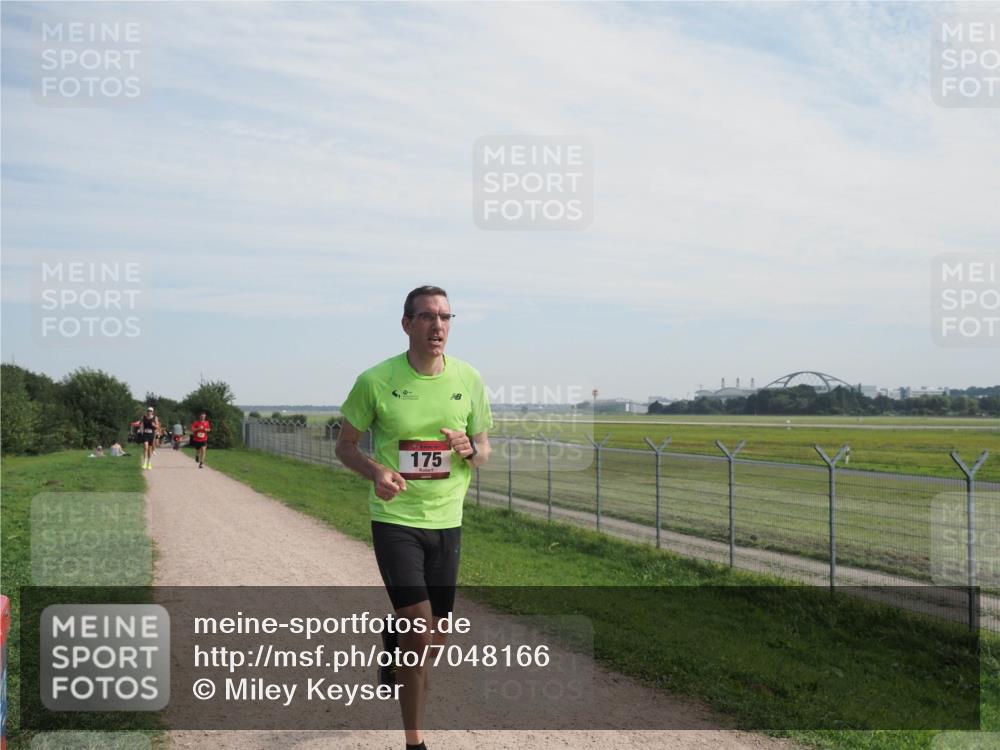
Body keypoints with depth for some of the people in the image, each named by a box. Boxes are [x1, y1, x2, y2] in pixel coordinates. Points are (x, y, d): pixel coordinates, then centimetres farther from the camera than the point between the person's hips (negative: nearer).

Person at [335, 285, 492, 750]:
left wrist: (469, 449, -14)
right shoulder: (376, 380, -9)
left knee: (434, 635, 14)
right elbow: (345, 445, 1)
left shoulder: (469, 380, 0)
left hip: (447, 521, 4)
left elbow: (484, 449, 10)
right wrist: (376, 471, -19)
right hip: (395, 520, -4)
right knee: (420, 630, -13)